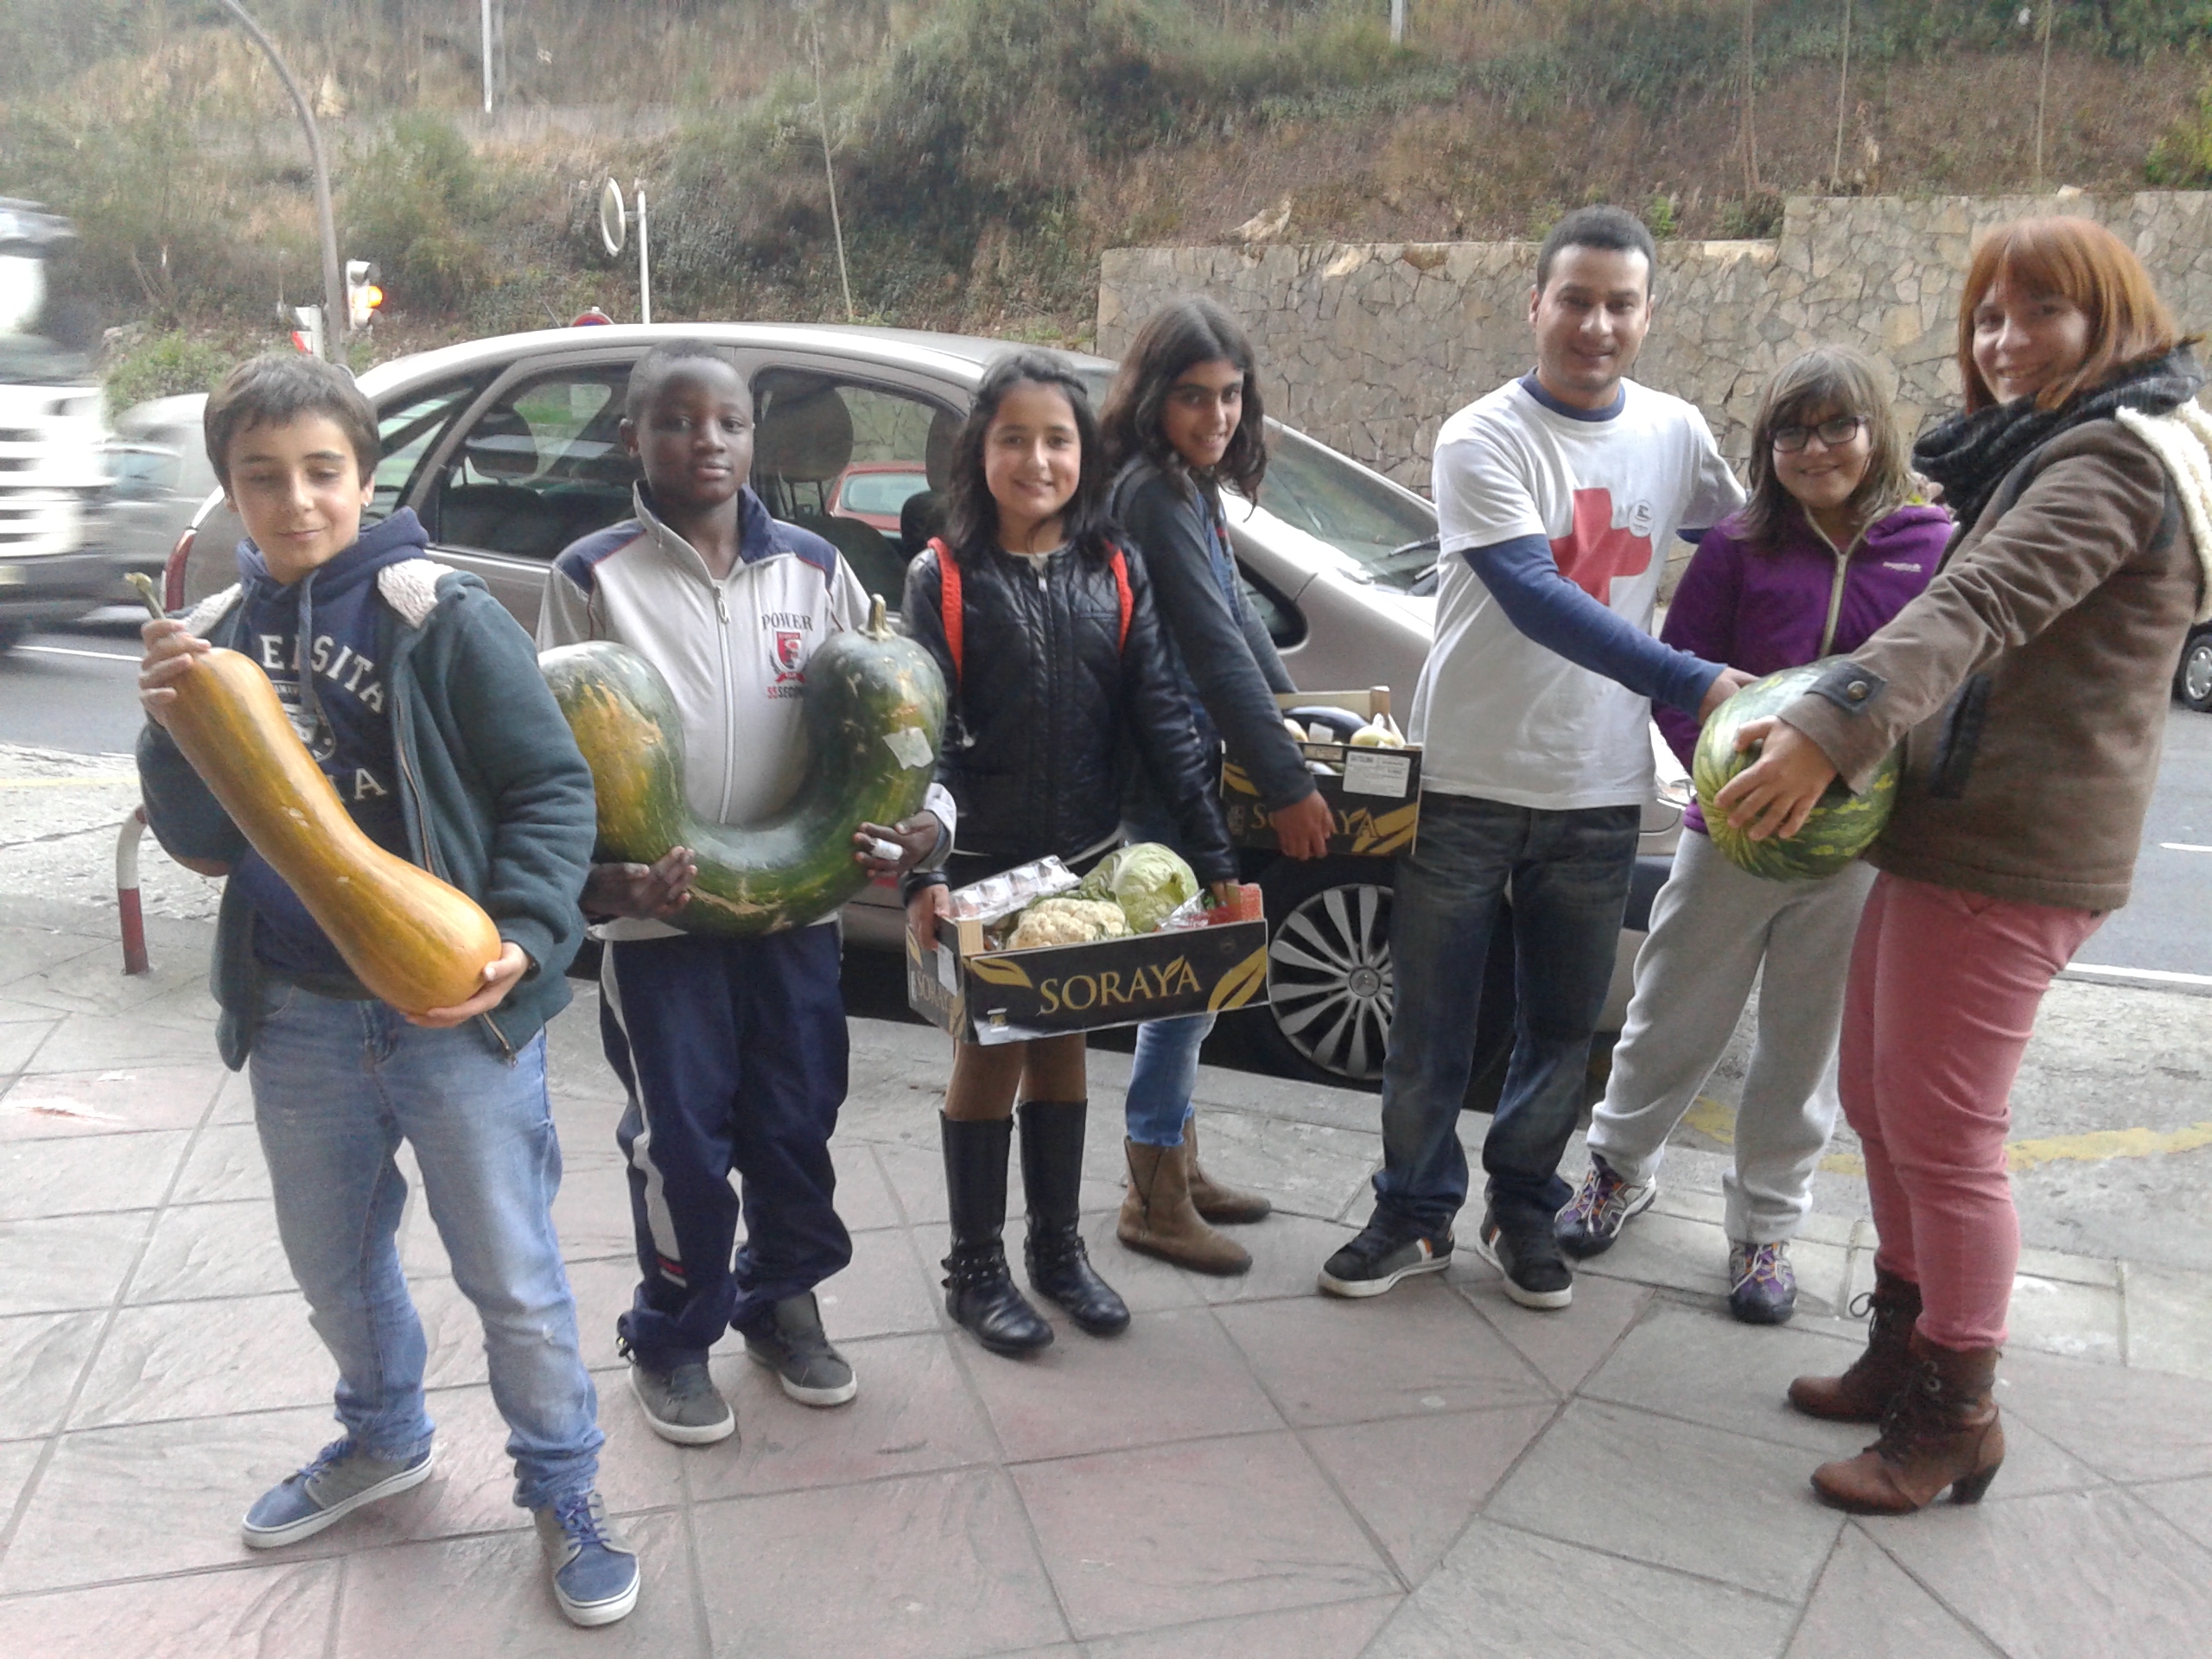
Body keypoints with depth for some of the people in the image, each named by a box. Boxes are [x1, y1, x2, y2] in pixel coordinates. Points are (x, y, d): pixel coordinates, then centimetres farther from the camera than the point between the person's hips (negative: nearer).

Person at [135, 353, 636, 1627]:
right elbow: (206, 846, 7)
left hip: (457, 1009, -6)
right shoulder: (220, 637, 6)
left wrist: (524, 934, -24)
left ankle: (565, 1488, 26)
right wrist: (173, 735, -11)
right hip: (298, 1018, 6)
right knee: (334, 1262, 24)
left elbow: (552, 787, -11)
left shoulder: (444, 617, -12)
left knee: (513, 1275, 5)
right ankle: (384, 1439, 49)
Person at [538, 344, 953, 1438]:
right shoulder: (594, 577, -3)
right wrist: (602, 877, -18)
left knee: (799, 1121, 13)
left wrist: (922, 818, -9)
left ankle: (782, 1303, 37)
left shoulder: (813, 569, 5)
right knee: (680, 1137, 5)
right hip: (657, 911, -3)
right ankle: (672, 1339, 27)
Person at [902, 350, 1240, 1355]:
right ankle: (975, 1268, 23)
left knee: (1062, 1046, 15)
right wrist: (924, 874, -22)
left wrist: (1215, 861, -7)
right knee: (990, 1053, 8)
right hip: (983, 863, -3)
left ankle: (1058, 1246, 31)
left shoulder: (1116, 576, 1)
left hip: (1087, 858, 3)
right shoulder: (944, 579, -7)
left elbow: (1162, 723, -2)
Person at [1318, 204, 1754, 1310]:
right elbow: (1534, 599, -23)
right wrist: (1693, 683, -30)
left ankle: (1523, 1211, 31)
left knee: (1563, 1025, 12)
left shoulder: (1675, 433, 6)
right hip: (1464, 779, -3)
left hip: (1599, 790, 4)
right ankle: (1414, 1215, 23)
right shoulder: (1483, 440, -10)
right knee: (1432, 1022, 6)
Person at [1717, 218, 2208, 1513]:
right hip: (1947, 827, 10)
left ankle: (1956, 1420, 12)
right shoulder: (2052, 454, 21)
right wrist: (1837, 732, 11)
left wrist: (1831, 731, -42)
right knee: (1878, 1101, 16)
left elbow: (1979, 608, -29)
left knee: (1940, 1132, -3)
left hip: (2012, 851, -10)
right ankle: (1905, 1352, 32)